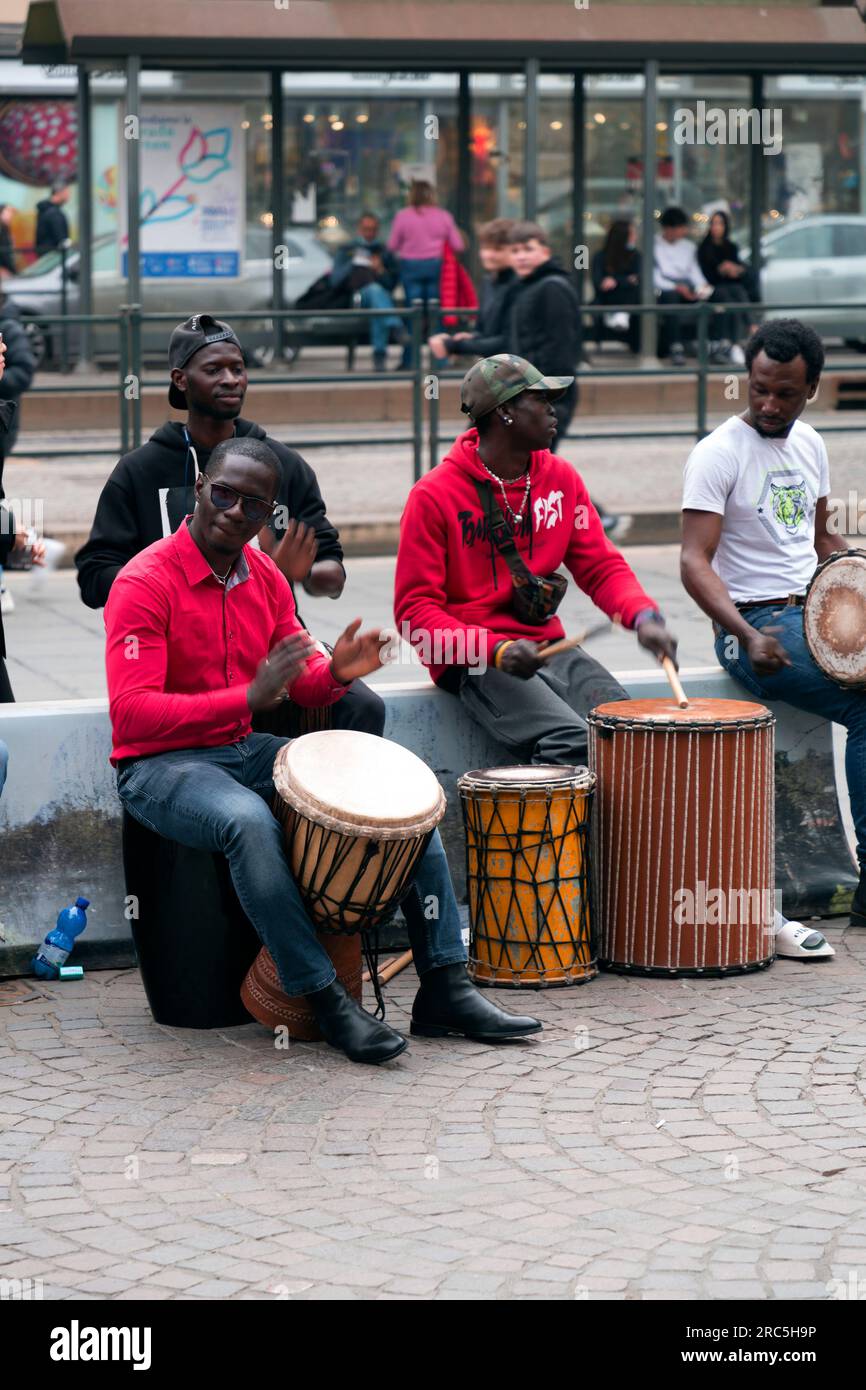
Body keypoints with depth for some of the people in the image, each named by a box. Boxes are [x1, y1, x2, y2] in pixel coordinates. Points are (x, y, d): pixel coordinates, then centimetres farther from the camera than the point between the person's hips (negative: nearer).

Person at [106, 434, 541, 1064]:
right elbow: (132, 713, -25)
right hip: (161, 765, -7)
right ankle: (327, 1000, -27)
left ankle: (445, 987, -5)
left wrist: (335, 672, -13)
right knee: (250, 822, -39)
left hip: (247, 751, 7)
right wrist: (249, 696, -33)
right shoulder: (145, 582, -16)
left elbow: (304, 684, 13)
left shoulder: (267, 578, 7)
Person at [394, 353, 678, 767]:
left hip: (546, 644, 6)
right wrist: (498, 651, -24)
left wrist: (643, 617, -13)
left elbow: (601, 565, 10)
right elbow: (415, 608, -9)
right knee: (572, 742, -29)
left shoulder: (561, 478, 9)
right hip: (473, 661, -6)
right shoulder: (434, 496, -8)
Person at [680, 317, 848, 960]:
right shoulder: (719, 454, -9)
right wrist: (747, 636, -28)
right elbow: (695, 562, -15)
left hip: (817, 614, 7)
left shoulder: (810, 445, 12)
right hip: (753, 624, -7)